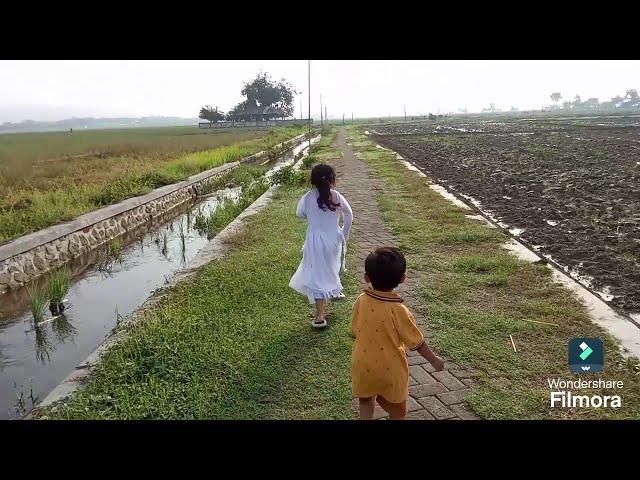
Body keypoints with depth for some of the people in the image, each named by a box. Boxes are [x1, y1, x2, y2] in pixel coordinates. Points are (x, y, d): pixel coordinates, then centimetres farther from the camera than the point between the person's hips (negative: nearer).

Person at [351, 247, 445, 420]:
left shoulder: (361, 301, -15)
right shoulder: (398, 311, -26)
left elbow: (354, 332, -1)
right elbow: (417, 342, -15)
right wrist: (434, 360, 3)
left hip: (363, 366, 3)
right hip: (390, 370, -3)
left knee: (366, 401, 29)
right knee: (396, 410, 21)